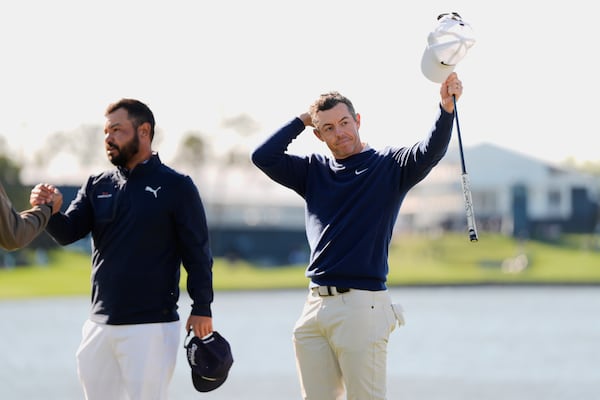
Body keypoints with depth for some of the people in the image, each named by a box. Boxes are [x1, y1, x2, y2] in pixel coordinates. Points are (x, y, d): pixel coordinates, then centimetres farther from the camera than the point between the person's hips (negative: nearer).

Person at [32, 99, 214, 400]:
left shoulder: (175, 186, -3)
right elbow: (67, 233, 0)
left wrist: (201, 307, -11)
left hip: (152, 327, -6)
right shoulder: (97, 186, 12)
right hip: (100, 326, 6)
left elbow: (197, 251, -5)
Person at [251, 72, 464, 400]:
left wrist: (446, 106, -32)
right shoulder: (314, 171, 16)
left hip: (362, 307, -5)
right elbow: (263, 157, 5)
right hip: (314, 308, 5)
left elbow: (430, 152, -15)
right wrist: (303, 119, 9)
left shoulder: (388, 166, 2)